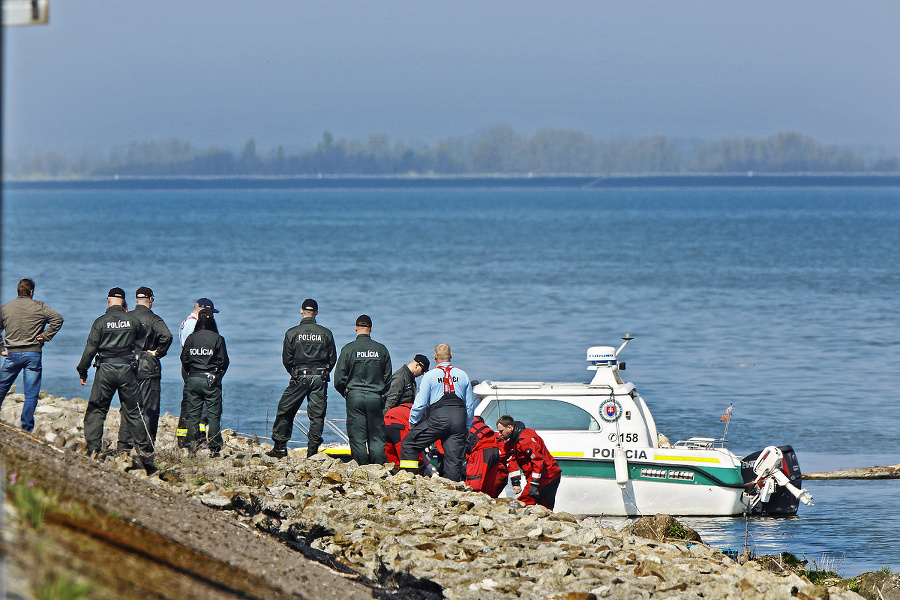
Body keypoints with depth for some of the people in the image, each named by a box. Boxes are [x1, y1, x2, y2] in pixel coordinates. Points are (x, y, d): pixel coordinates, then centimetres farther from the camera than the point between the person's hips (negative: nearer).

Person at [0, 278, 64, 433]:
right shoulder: (39, 307, -1)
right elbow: (58, 319, -9)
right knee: (31, 395, 1)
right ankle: (27, 429, -3)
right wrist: (45, 337, -4)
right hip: (33, 354, -2)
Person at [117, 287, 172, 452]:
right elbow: (166, 336, -24)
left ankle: (123, 444, 10)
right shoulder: (153, 319, -8)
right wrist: (158, 352, -10)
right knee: (149, 408, 1)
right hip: (148, 369, -4)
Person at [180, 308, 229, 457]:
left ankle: (192, 446, 7)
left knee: (193, 414, 9)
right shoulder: (217, 339, -6)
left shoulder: (190, 338, 0)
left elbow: (184, 361, 5)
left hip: (193, 379, 2)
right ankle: (214, 448, 0)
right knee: (213, 415, 1)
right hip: (211, 381, -2)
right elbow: (223, 362, -4)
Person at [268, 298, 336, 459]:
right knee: (317, 415, 4)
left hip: (299, 377, -1)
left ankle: (279, 447, 10)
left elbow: (286, 359, 1)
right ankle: (312, 450, 0)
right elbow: (333, 359, 6)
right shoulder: (326, 333, 2)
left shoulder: (292, 333, -1)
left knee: (285, 412, 10)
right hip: (320, 378, 1)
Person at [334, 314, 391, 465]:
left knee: (357, 437, 1)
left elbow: (339, 380, -4)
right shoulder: (381, 349, 2)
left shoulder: (348, 349, -5)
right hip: (375, 397, 2)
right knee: (377, 437, 5)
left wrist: (346, 394, 13)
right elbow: (388, 378, 8)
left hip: (354, 396, -2)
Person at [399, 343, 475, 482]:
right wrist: (467, 426, 26)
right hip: (459, 418, 4)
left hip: (438, 418, -4)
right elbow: (470, 404, 17)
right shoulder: (463, 375, 12)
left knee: (408, 445, 7)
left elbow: (420, 404, 0)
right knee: (454, 458, 6)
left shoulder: (430, 376, 1)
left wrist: (412, 422, 14)